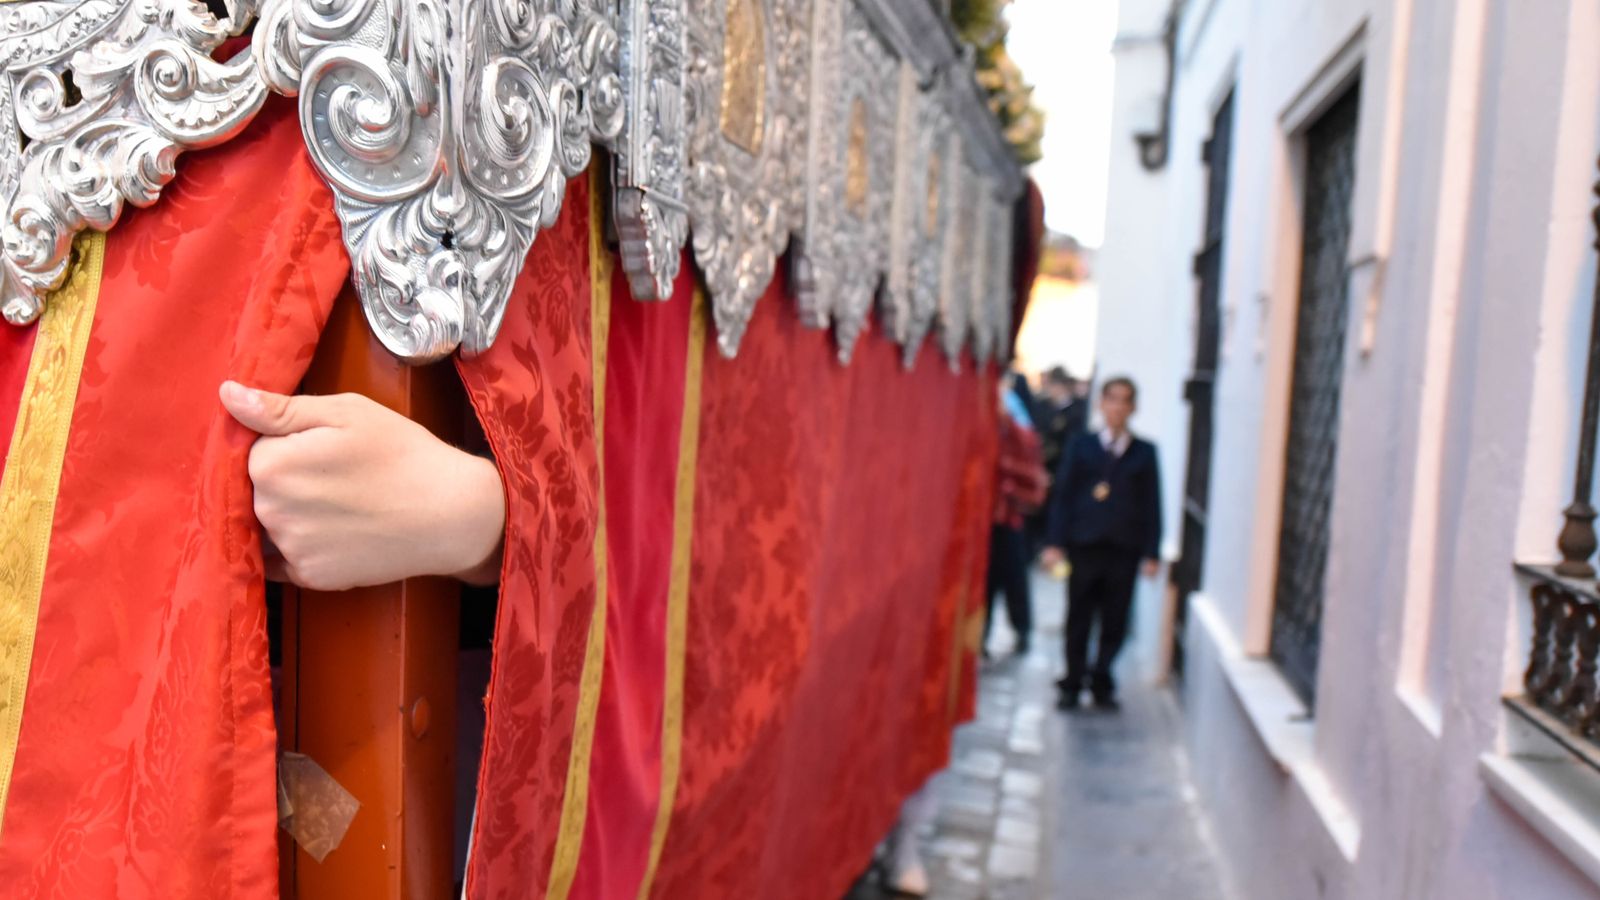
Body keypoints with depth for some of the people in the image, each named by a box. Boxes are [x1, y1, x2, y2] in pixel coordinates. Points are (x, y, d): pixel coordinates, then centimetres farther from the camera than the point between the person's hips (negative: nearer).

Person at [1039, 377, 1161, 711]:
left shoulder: (1145, 453, 8)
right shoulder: (1081, 448, 7)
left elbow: (1152, 505, 5)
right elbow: (1063, 496, 3)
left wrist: (1151, 552, -2)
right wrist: (1055, 542, -6)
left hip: (1125, 550, 0)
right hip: (1085, 546, 0)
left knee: (1114, 624, 5)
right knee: (1079, 621, 5)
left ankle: (1101, 684, 19)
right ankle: (1073, 685, 17)